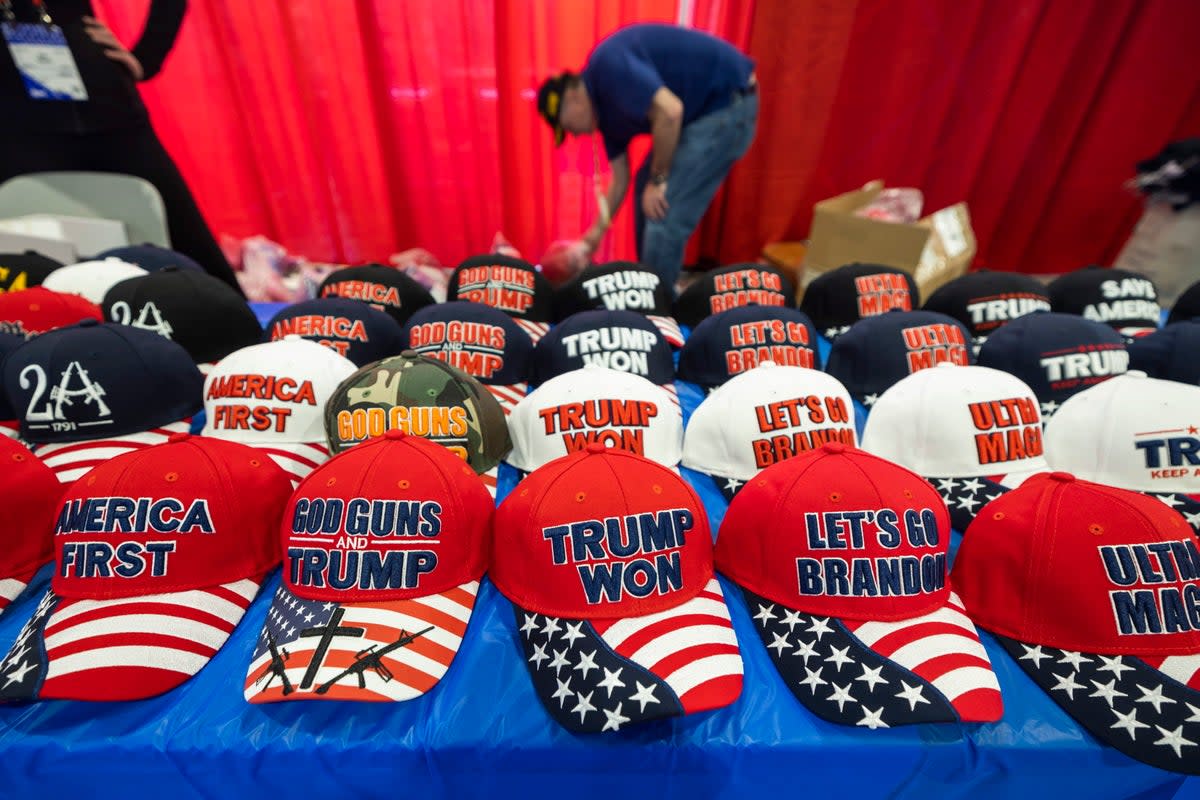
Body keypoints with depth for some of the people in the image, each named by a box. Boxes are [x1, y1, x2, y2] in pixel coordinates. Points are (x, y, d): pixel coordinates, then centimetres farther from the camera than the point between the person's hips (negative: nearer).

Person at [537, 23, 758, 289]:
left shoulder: (608, 66, -17)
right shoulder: (605, 108, 10)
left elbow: (669, 111, -27)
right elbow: (620, 181, 15)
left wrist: (658, 179, -16)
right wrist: (598, 231, 17)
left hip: (727, 101, -10)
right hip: (702, 108, 10)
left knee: (664, 214, -12)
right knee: (645, 188, 18)